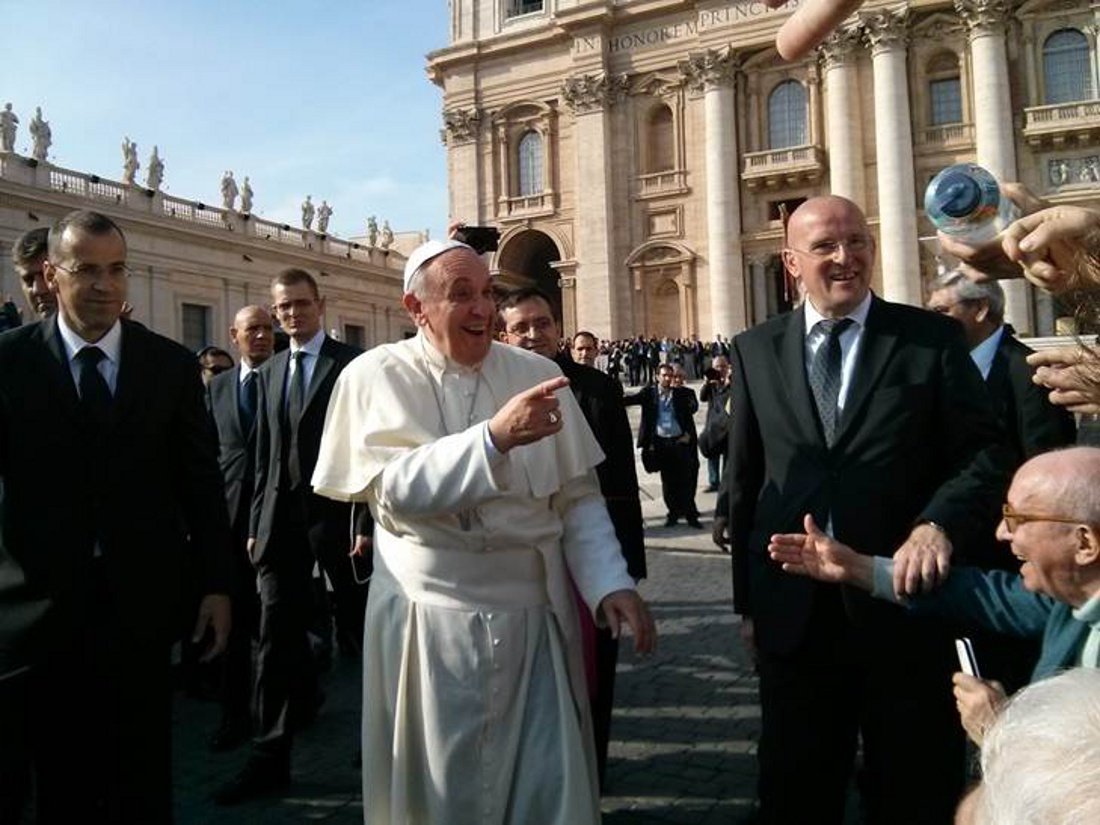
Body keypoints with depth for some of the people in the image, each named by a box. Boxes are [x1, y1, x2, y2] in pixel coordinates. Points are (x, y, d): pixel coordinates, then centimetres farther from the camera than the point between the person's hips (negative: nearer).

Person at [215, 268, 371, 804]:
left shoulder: (352, 364, -3)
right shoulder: (269, 372, 14)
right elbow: (264, 455, 15)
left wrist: (365, 522, -13)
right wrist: (256, 524, 10)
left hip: (336, 514, -5)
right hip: (281, 516, 5)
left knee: (358, 632, 8)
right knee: (276, 637, 5)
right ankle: (270, 756, 14)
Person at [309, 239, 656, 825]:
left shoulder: (538, 374, 2)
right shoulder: (376, 376, -4)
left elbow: (578, 497, 3)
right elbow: (396, 488, -18)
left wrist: (610, 583, -9)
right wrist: (495, 437, -28)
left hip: (534, 616, 2)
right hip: (430, 622, -1)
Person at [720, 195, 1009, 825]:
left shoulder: (933, 339, -1)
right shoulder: (755, 350, 5)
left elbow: (985, 453, -4)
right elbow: (743, 480, 7)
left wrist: (939, 524, -24)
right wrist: (748, 597, 7)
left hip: (904, 601, -1)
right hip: (792, 613, 2)